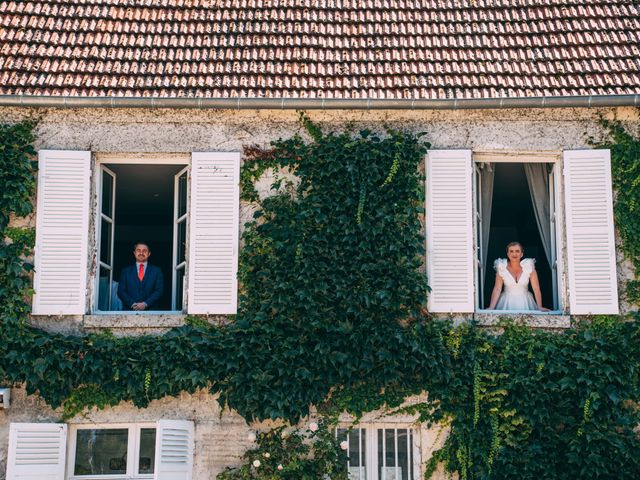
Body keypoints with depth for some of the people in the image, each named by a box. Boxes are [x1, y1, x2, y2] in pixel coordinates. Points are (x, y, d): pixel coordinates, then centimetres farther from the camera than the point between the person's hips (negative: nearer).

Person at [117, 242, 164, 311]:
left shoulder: (156, 271, 12)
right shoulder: (126, 271, 15)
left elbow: (159, 291, 4)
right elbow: (121, 291, 7)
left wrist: (145, 304, -10)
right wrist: (132, 304, -8)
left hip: (150, 310, 0)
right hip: (130, 310, 1)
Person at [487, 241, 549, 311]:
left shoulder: (528, 266, -9)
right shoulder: (502, 267, -7)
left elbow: (536, 288, -8)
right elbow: (497, 289, -7)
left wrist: (540, 307, -13)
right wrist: (491, 308, -16)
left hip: (525, 302, 0)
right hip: (507, 302, 0)